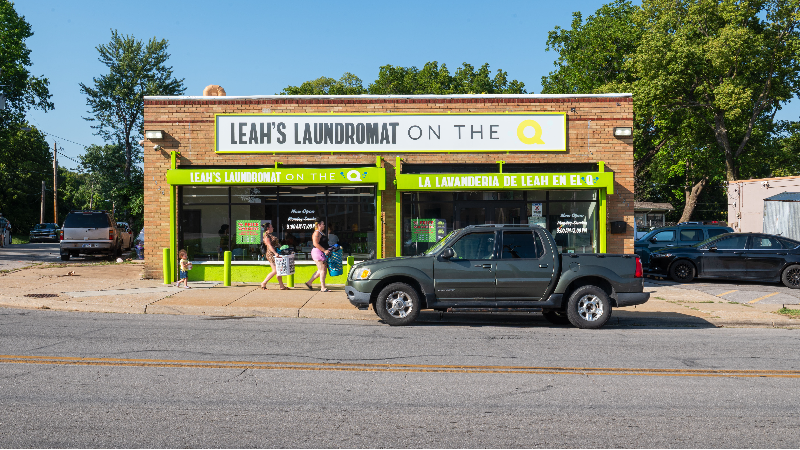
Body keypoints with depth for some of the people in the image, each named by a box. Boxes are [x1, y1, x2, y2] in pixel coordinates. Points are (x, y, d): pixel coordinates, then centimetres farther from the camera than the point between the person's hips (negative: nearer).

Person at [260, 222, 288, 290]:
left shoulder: (270, 235, 18)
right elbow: (269, 245, -22)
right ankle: (263, 283, -1)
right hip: (271, 255, -10)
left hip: (274, 254, 10)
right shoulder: (266, 235, -12)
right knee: (275, 271, -11)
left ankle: (282, 286, 8)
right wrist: (275, 253, -30)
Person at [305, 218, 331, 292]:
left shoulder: (321, 233, 19)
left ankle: (309, 282, 22)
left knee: (320, 270, 14)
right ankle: (323, 288, -5)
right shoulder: (317, 233, -12)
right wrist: (324, 250, -23)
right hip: (318, 252, -10)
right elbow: (315, 244, -21)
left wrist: (327, 250, 16)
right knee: (322, 270, -8)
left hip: (322, 253, 10)